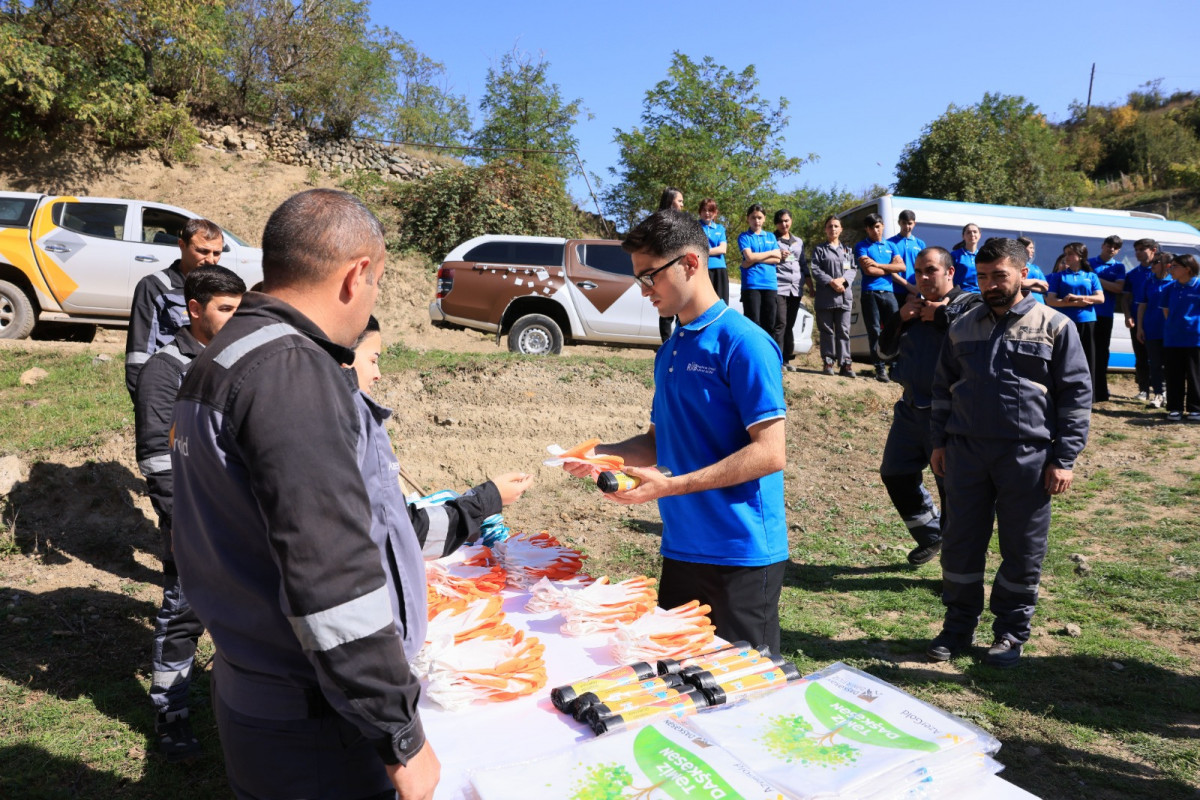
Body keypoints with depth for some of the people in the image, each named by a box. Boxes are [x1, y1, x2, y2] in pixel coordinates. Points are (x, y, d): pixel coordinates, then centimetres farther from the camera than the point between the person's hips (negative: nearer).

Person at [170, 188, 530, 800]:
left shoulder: (227, 360, 10)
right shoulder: (290, 369, -23)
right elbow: (330, 579, -28)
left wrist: (469, 513, 26)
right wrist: (401, 737, -19)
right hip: (314, 730, -9)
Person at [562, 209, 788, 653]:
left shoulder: (743, 342, -14)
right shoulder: (671, 350, 11)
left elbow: (769, 453, -19)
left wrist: (670, 486, -22)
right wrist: (602, 454, 0)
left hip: (740, 554, -7)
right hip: (681, 549, 8)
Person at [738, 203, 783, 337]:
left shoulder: (771, 236, 17)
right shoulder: (744, 236, 5)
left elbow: (777, 259, 5)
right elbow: (749, 256, -10)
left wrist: (755, 259, -6)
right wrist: (771, 253, 0)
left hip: (770, 284, 4)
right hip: (751, 284, -4)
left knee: (769, 324, 4)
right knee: (753, 323, -7)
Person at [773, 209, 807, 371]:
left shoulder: (798, 241, 22)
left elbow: (803, 264, 23)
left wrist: (809, 283, 16)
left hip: (796, 288, 5)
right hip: (778, 286, -5)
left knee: (790, 325, 5)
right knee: (780, 324, -13)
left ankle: (787, 359, 9)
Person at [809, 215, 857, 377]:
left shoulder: (847, 250, 20)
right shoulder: (819, 249, 10)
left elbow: (852, 269, 10)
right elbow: (815, 270, -2)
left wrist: (842, 280, -10)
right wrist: (831, 282, -14)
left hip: (844, 295, 2)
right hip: (825, 295, -2)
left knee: (843, 330, -1)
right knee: (827, 330, 1)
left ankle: (845, 363, -2)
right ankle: (828, 361, 5)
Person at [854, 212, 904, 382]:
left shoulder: (891, 246, 17)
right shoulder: (862, 247, 4)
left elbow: (901, 266, 3)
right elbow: (869, 270, -10)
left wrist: (878, 265, -6)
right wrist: (890, 269, 2)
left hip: (888, 293, 3)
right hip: (870, 294, -3)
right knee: (874, 332, -2)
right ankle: (880, 368, 2)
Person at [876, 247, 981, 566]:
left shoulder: (969, 304, -6)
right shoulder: (914, 305, 14)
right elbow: (885, 352, 14)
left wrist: (941, 315, -17)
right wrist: (900, 318, -2)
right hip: (910, 409, 8)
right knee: (895, 474, 14)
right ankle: (931, 536, 34)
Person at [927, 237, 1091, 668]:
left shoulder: (1054, 326, 0)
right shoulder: (963, 327, 11)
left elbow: (1076, 394, -1)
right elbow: (943, 387, 18)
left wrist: (1064, 459, -6)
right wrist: (940, 442, 11)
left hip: (1027, 455, -3)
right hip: (966, 453, 3)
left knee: (1023, 550, 7)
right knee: (960, 542, 8)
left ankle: (1011, 633, 24)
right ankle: (958, 626, 23)